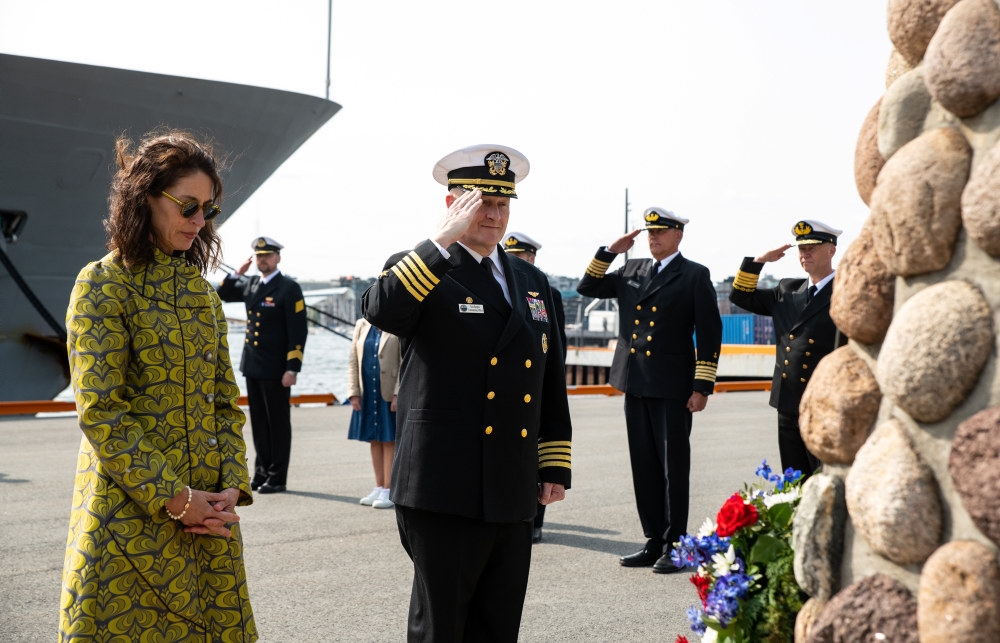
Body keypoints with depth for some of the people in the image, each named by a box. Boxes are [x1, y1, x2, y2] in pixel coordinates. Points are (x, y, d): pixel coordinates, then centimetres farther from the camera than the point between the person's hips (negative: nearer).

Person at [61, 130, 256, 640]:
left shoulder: (201, 289, 12)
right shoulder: (103, 285, -7)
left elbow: (225, 401, 12)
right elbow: (101, 414, -14)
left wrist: (232, 485, -3)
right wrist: (173, 498, -16)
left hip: (208, 511, 6)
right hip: (131, 512, -6)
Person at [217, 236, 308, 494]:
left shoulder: (289, 288, -9)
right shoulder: (250, 284, 11)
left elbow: (298, 331, -13)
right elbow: (223, 294, 24)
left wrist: (292, 368, -19)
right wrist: (239, 272, 7)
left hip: (276, 368, -7)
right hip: (252, 366, 7)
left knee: (278, 423, 2)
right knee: (259, 422, 12)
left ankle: (277, 478, 7)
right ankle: (261, 473, 21)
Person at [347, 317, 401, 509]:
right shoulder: (362, 325, 9)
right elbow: (353, 361, 9)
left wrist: (398, 394, -15)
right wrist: (353, 392, 2)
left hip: (389, 395, -5)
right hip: (367, 395, 5)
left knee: (389, 441, -1)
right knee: (374, 441, 11)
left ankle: (388, 491, 4)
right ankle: (379, 487, 19)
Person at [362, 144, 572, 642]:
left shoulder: (532, 282, 16)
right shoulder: (418, 269, 0)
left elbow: (551, 385, 18)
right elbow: (380, 310, -25)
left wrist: (555, 469, 14)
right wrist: (443, 240, -24)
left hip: (513, 496, 6)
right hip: (445, 492, -5)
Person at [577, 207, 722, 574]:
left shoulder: (695, 276, -1)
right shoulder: (631, 271, 14)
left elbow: (709, 335, -5)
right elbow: (587, 288, 18)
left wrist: (702, 387, -10)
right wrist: (610, 252, 6)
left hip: (672, 387, -5)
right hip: (635, 384, 6)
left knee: (674, 467, 0)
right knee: (644, 467, 9)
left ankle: (675, 547, 6)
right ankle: (654, 542, 17)